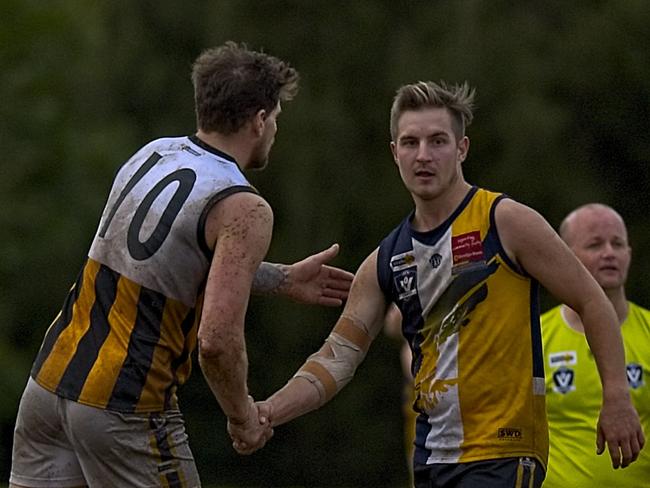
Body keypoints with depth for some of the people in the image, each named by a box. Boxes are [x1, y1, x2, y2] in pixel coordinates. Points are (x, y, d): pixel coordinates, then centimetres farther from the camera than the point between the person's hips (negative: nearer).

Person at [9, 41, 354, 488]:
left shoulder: (153, 155, 10)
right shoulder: (245, 211, -13)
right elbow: (217, 340, -21)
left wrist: (281, 279, 28)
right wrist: (242, 414, -4)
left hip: (51, 379, 7)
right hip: (125, 408, -7)